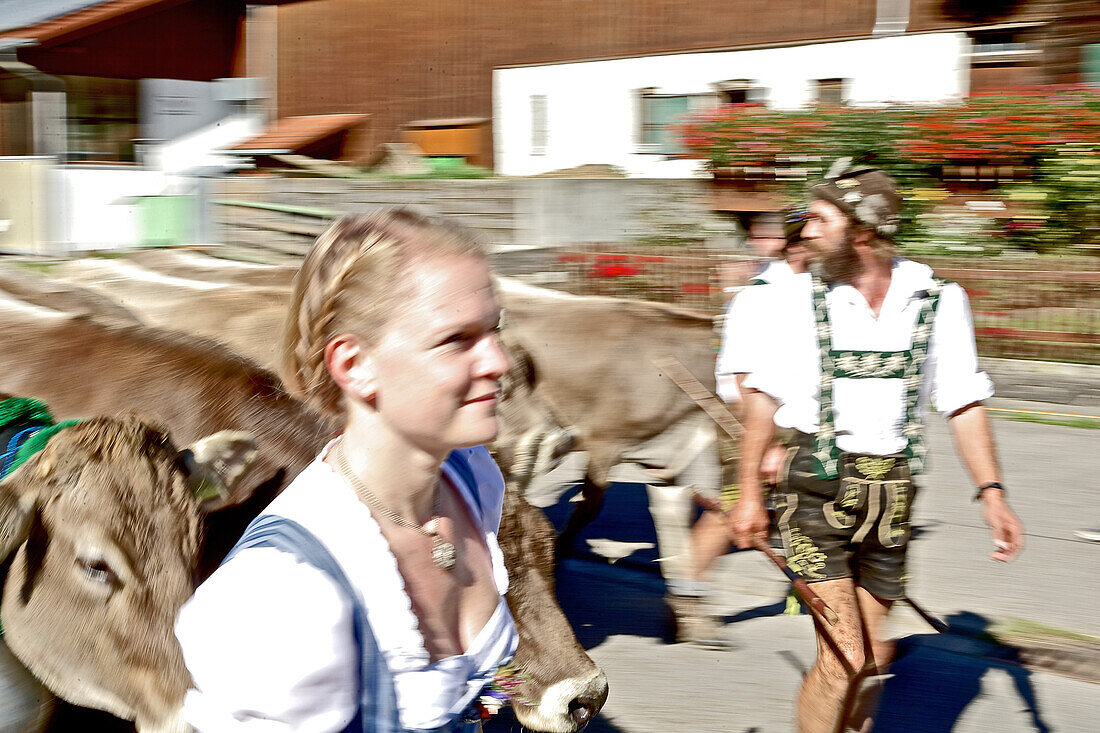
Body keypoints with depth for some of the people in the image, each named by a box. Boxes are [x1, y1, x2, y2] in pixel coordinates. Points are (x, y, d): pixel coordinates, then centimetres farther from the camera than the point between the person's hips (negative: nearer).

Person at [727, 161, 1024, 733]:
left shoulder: (939, 301, 0)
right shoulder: (793, 300, -4)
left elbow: (964, 404, 4)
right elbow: (763, 396, 4)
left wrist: (991, 492, -4)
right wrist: (749, 492, 3)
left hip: (891, 494, 3)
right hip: (816, 489, -3)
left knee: (872, 658, 14)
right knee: (844, 657, -12)